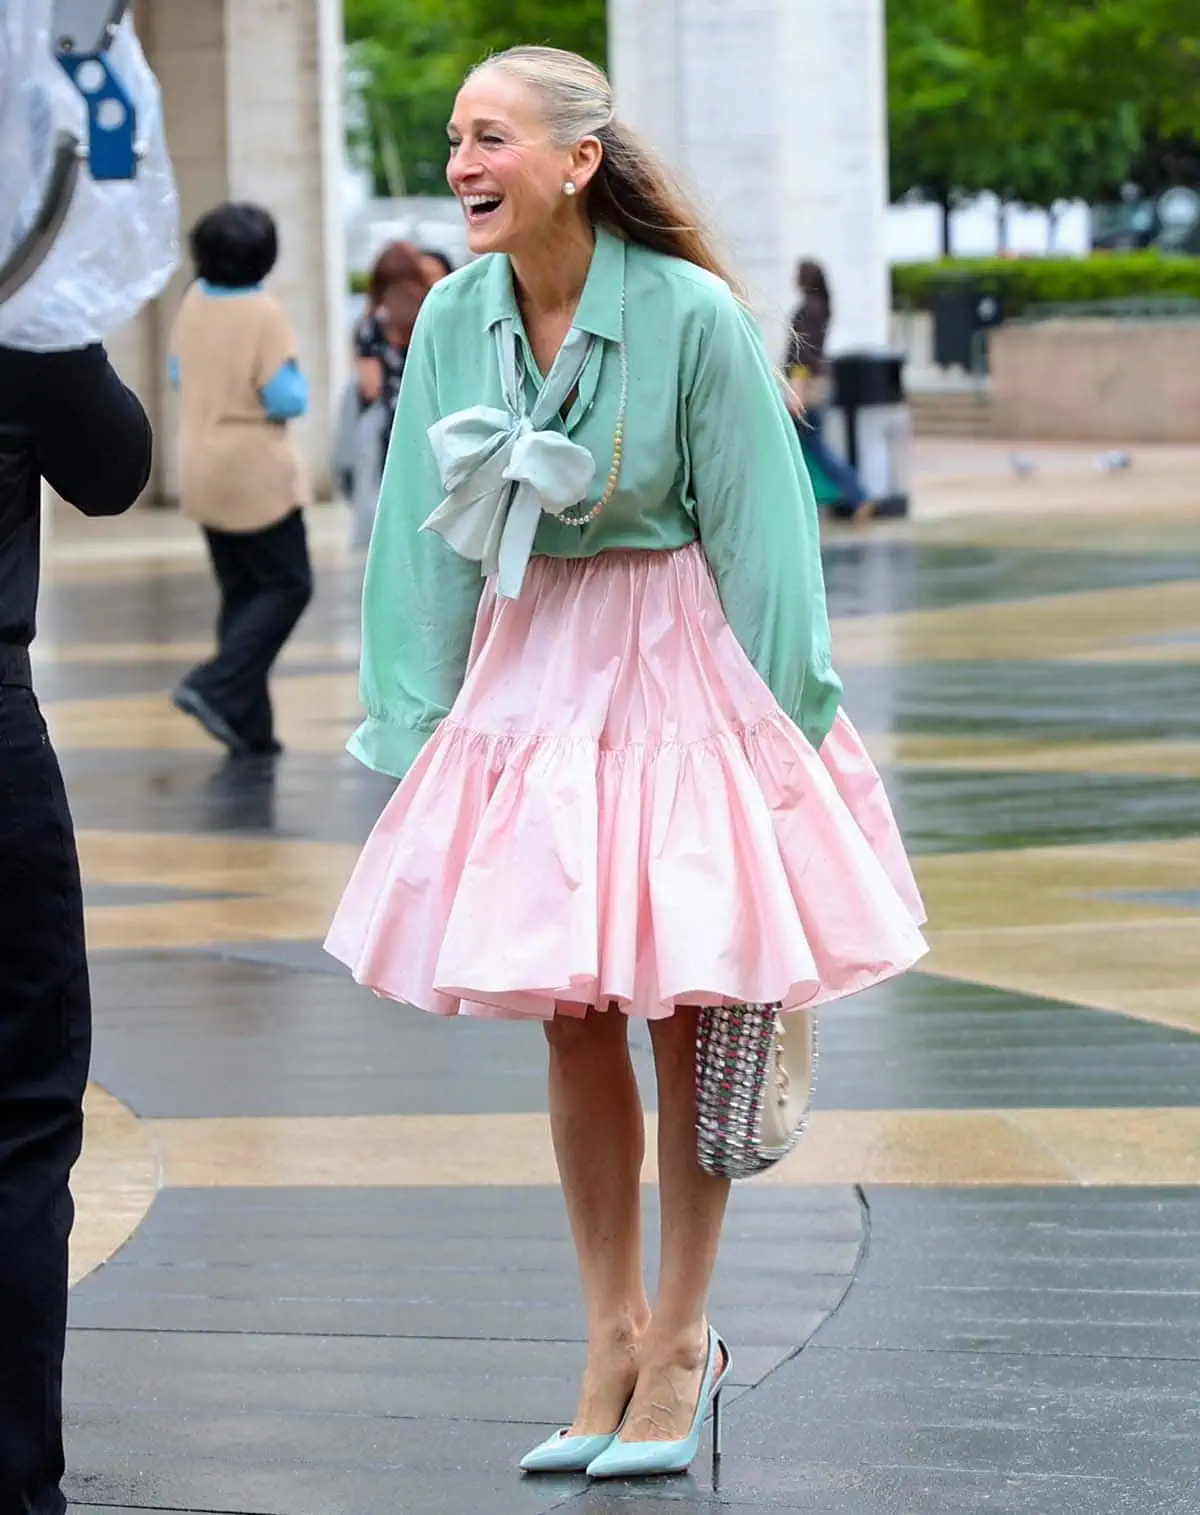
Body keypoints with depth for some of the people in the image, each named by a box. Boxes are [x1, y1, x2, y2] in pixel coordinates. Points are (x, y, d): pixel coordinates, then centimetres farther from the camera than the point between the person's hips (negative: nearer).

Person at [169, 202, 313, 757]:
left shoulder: (193, 304, 1)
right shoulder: (264, 314, -18)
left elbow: (178, 376, 13)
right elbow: (287, 400, -18)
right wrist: (297, 381, 1)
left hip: (203, 475, 7)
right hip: (256, 473, -7)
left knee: (240, 593, 13)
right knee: (287, 586, 4)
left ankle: (249, 727, 10)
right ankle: (217, 687, -11)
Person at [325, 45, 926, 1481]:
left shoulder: (690, 315, -16)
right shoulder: (453, 317, -4)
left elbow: (756, 537, -9)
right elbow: (423, 542, 2)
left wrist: (775, 728, -8)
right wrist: (414, 729, 1)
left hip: (676, 669, -4)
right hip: (526, 673, 4)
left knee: (687, 1010, 1)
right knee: (569, 1019, 7)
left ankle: (683, 1338, 16)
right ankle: (611, 1336, 20)